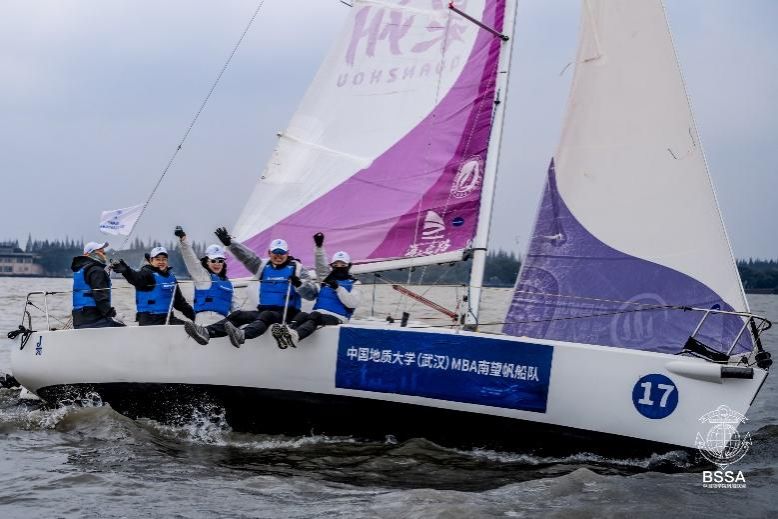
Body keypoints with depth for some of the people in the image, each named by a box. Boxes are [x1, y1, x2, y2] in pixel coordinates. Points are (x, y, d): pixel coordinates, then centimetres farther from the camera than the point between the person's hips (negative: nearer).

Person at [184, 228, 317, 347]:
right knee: (238, 315, -17)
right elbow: (246, 256, 5)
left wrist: (298, 283, -21)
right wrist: (229, 243, -8)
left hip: (287, 313, -5)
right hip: (263, 310, 5)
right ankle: (206, 333, -39)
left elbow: (312, 294, -3)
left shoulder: (297, 268, 4)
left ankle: (241, 335, -65)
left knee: (266, 316, -35)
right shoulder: (263, 266, 16)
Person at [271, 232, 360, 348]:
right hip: (319, 313, 5)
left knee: (314, 316, -36)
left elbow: (352, 303, -4)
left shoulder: (353, 283, 10)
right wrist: (319, 246, -5)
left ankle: (295, 336, -67)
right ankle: (284, 335, -59)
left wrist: (338, 288, -13)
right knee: (302, 315, -28)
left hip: (337, 318, -5)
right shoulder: (328, 277, 23)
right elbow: (321, 264, 11)